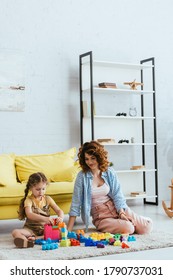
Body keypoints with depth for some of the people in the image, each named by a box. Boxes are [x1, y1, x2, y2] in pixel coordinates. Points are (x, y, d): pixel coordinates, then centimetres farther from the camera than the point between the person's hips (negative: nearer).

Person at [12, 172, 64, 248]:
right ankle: (26, 241, -59)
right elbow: (29, 214, -21)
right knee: (15, 232, -28)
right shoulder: (29, 200, -4)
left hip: (45, 228, 2)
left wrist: (60, 217, -24)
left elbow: (59, 210, 3)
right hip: (31, 229, -2)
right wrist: (45, 219, -37)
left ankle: (34, 238, -36)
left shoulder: (47, 199, 7)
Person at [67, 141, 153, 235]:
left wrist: (121, 213, -22)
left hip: (116, 208, 3)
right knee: (128, 228, -28)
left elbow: (117, 195, -3)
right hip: (100, 216, -3)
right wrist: (68, 230, -10)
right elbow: (76, 203, -7)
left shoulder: (110, 172, -2)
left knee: (146, 227, -11)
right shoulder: (82, 176, -9)